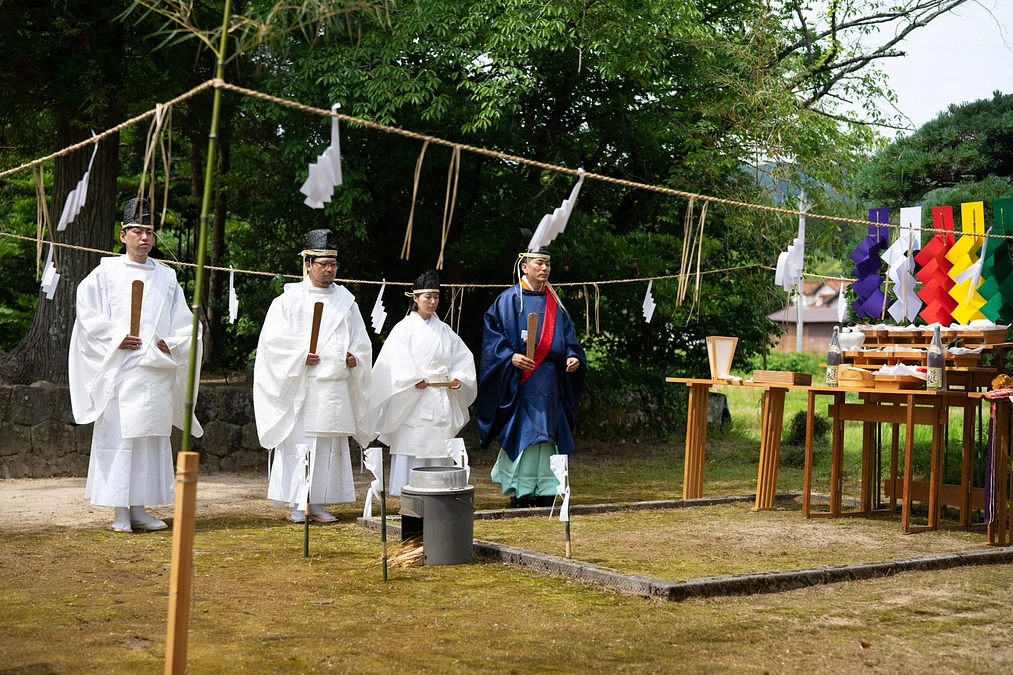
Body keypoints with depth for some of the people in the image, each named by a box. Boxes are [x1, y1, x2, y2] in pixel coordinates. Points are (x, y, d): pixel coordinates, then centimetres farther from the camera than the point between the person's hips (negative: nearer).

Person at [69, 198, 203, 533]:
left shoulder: (166, 277, 13)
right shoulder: (106, 273, 4)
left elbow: (184, 323, 13)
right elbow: (88, 316, -2)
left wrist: (171, 345, -5)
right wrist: (116, 339, -13)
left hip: (156, 370, 4)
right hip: (119, 370, -3)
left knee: (152, 436, 4)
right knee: (118, 436, -5)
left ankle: (139, 508, 11)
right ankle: (120, 511, 1)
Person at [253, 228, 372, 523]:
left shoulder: (346, 301, 15)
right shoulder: (289, 300, 2)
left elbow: (361, 342, 17)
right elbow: (273, 341, -5)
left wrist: (354, 358, -3)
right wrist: (301, 357, -16)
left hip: (335, 386, 4)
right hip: (301, 387, -4)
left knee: (329, 446, 4)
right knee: (298, 442, -6)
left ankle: (318, 503, 11)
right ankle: (296, 504, 1)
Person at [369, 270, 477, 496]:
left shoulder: (444, 331, 16)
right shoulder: (404, 328, 1)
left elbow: (463, 357, 13)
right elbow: (397, 361, -11)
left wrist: (458, 376, -4)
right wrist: (415, 379, -19)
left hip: (442, 401, 5)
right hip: (413, 403, -4)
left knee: (439, 450, 2)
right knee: (412, 447, -6)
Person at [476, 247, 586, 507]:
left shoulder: (554, 303, 15)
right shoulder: (509, 299, -1)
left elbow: (567, 339, 16)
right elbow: (493, 335, -6)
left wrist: (573, 357, -4)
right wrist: (510, 356, -20)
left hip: (549, 380, 5)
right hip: (519, 379, -5)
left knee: (545, 434, 5)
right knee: (520, 433, -6)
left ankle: (544, 489, 10)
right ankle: (520, 490, 2)